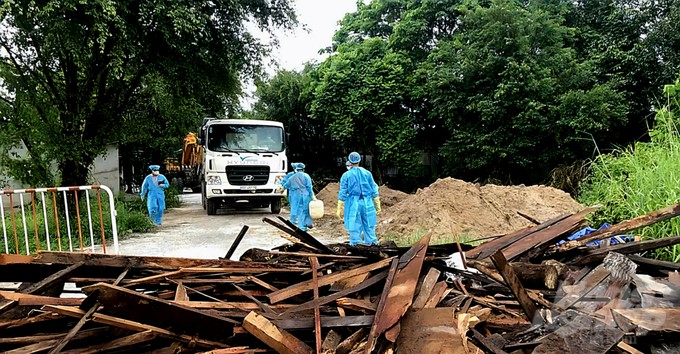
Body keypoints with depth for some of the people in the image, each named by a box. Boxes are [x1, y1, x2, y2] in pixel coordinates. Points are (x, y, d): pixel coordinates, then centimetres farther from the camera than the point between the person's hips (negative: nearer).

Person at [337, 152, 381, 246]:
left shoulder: (346, 175, -2)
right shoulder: (367, 173, 4)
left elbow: (342, 193, -1)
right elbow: (374, 190, 7)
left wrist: (340, 209, 4)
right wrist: (377, 206, 14)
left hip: (353, 204, -2)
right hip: (367, 203, 2)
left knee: (354, 225, 3)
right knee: (368, 225, 9)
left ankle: (355, 243, 5)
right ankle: (371, 241, 13)